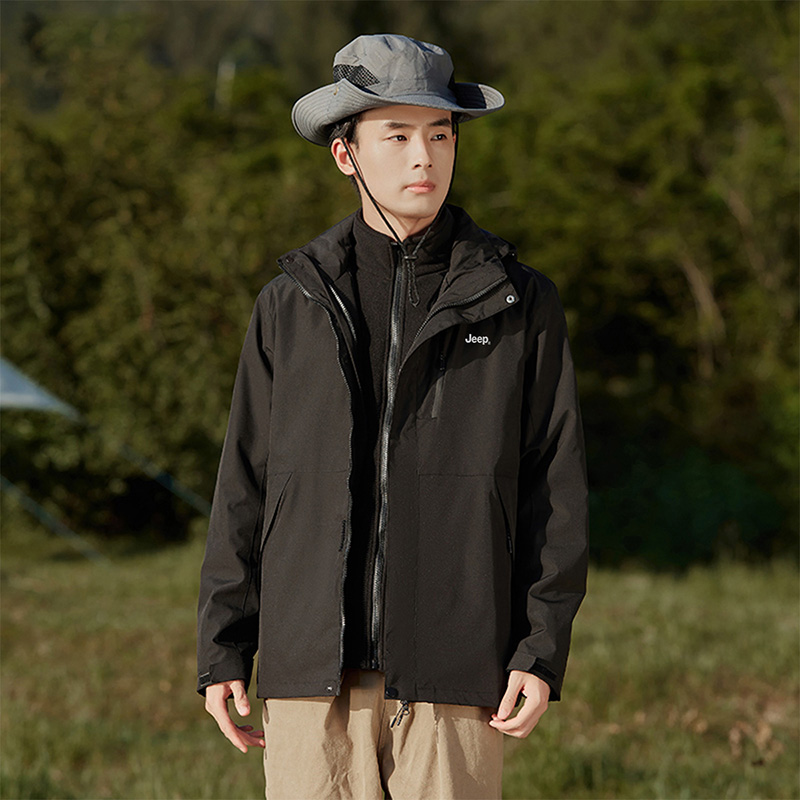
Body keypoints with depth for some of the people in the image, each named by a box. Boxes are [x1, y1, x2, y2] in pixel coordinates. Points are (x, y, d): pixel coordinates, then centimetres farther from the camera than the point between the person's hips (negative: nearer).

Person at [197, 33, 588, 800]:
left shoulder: (519, 303, 5)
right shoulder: (291, 305, 9)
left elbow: (554, 486, 4)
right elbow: (244, 486, 10)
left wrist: (543, 650, -3)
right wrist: (220, 652, 6)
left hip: (454, 671, -1)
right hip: (316, 668, 1)